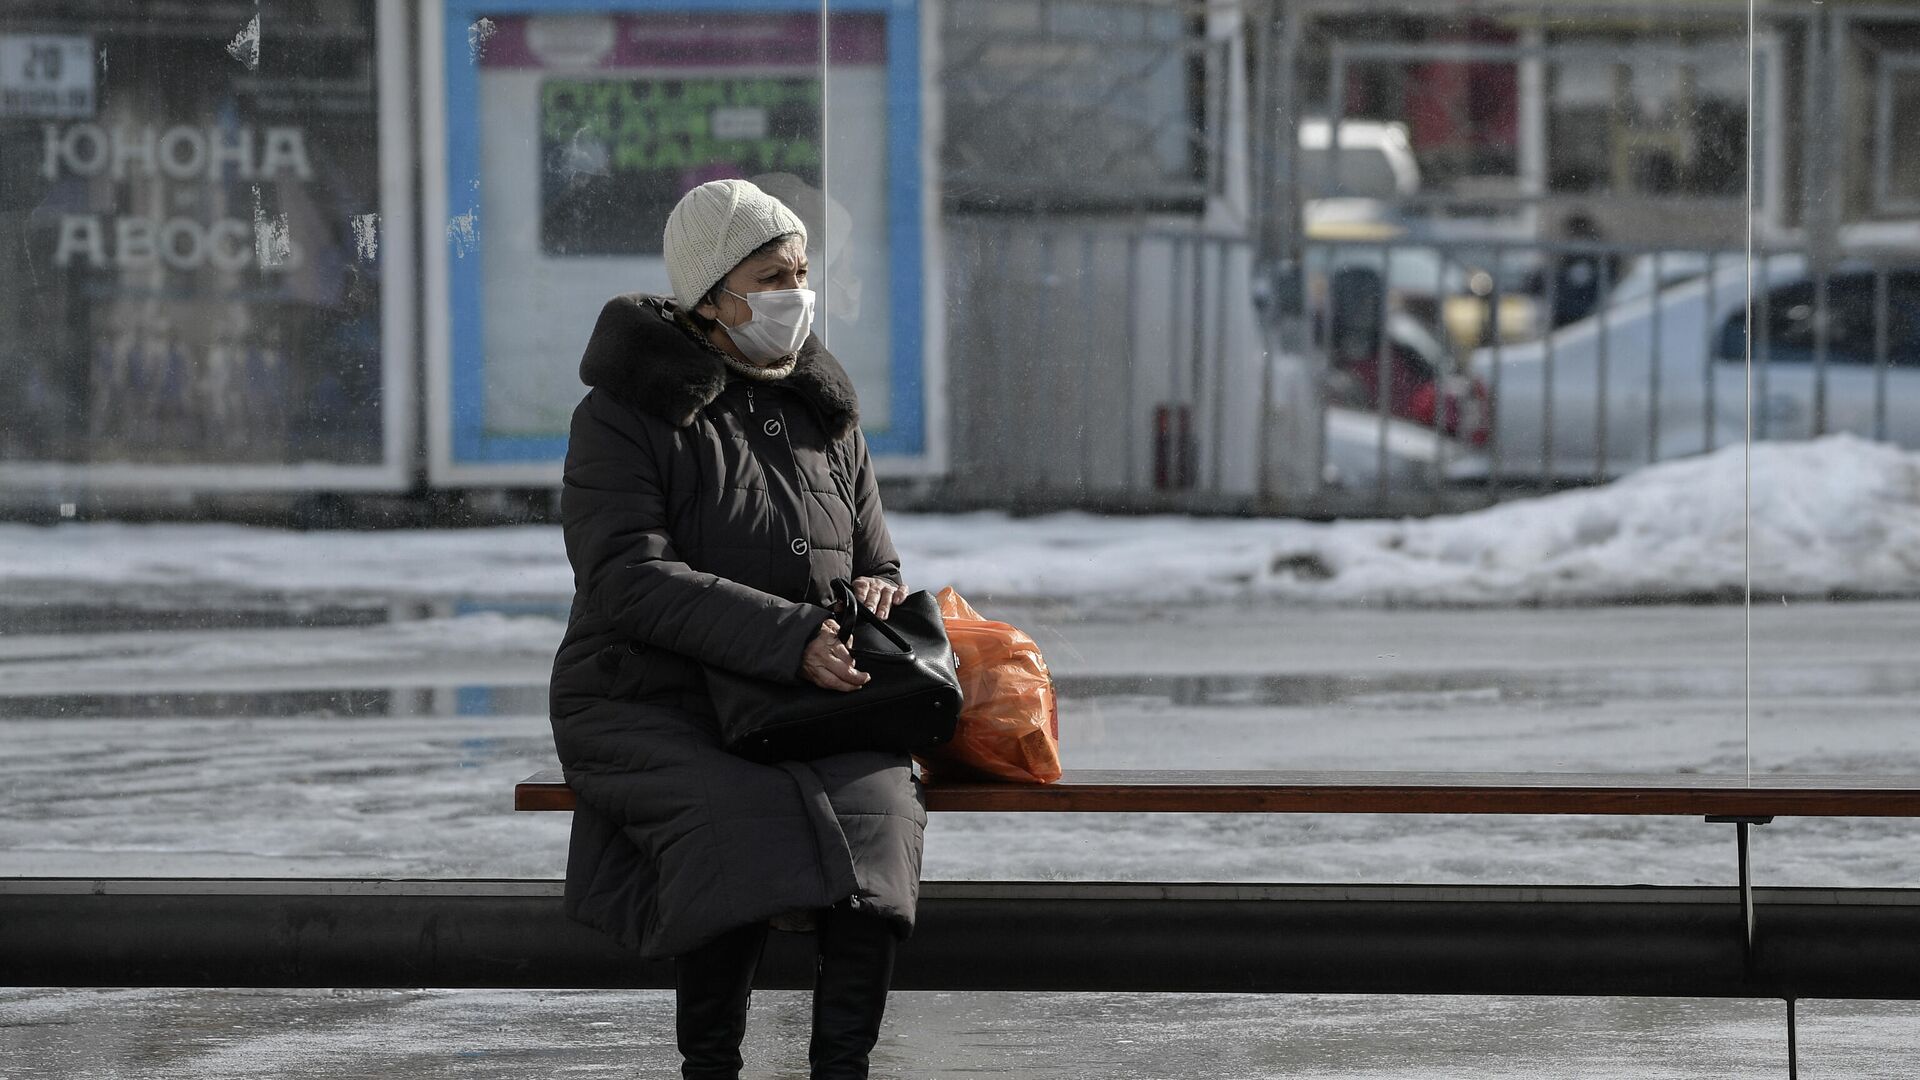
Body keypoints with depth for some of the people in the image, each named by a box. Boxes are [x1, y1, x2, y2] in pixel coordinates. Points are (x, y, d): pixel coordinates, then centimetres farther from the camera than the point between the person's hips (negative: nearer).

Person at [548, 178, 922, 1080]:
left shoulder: (824, 418, 15)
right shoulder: (623, 418, -4)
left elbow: (876, 563, 22)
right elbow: (627, 580, -17)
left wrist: (875, 594, -6)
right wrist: (790, 638, -27)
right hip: (648, 706, -4)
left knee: (878, 798, -28)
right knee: (743, 820, -35)